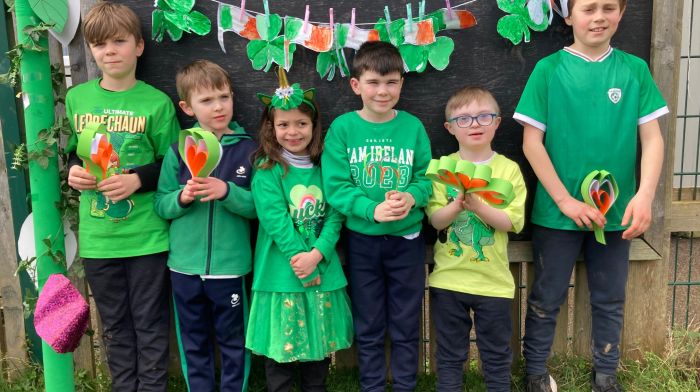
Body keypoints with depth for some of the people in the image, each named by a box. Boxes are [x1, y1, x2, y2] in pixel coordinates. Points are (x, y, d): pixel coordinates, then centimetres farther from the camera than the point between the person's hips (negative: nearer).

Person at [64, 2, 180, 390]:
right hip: (97, 238, 4)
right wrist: (73, 170, -4)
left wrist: (138, 180, -18)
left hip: (146, 237, -3)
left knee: (149, 325, 9)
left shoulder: (157, 103, -7)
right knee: (115, 326, 18)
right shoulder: (77, 98, 5)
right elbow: (72, 152, 17)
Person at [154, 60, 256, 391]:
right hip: (184, 265, 2)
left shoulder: (248, 149, -5)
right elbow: (161, 205, 1)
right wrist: (182, 198, -19)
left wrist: (227, 192, -22)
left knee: (233, 342, 14)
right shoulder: (178, 151, 0)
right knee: (194, 343, 17)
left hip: (230, 265, -2)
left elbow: (258, 206, -6)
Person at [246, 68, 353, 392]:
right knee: (281, 347, 7)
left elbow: (334, 214, -1)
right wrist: (301, 260, -18)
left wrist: (317, 253, -16)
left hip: (323, 271, 4)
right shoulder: (267, 171, -7)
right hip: (281, 274, -4)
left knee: (320, 344, 16)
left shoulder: (324, 167, 5)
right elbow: (275, 221, -14)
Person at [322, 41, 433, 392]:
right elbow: (335, 188, -12)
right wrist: (373, 210, -25)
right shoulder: (343, 128, -8)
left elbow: (426, 178, -1)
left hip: (407, 238, 1)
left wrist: (411, 197, -23)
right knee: (368, 327, 15)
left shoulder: (413, 127, -3)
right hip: (362, 240, -1)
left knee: (406, 325, 14)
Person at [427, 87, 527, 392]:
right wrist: (458, 205, -25)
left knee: (497, 354, 14)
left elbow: (512, 222, -10)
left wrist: (478, 206, -25)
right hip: (448, 278, 1)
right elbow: (435, 220, -7)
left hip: (493, 281, 0)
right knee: (450, 354, 14)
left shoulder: (509, 169, -3)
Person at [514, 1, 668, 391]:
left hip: (616, 211, 3)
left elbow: (652, 138, 0)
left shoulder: (635, 69, 1)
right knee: (547, 298, 11)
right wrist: (566, 201, -12)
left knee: (611, 299, 16)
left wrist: (644, 195, -15)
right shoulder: (549, 69, -6)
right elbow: (532, 142, -8)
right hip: (557, 210, -2)